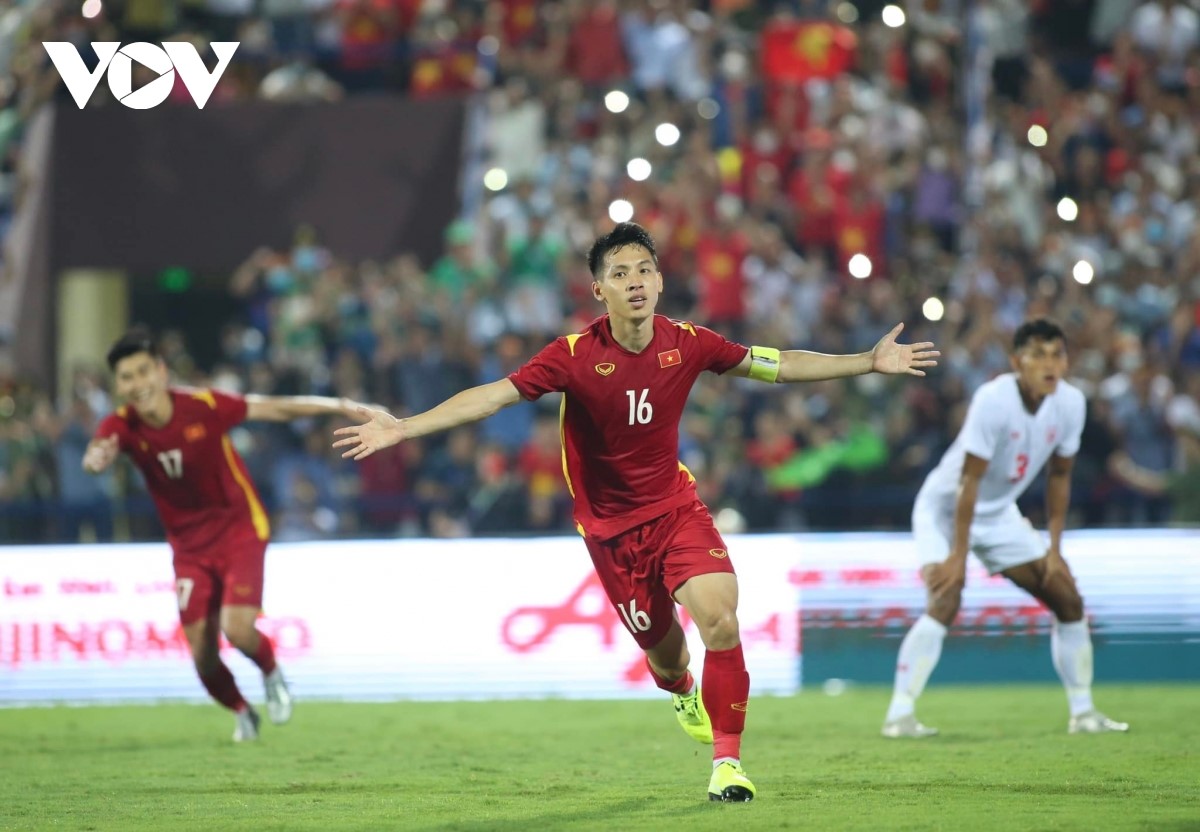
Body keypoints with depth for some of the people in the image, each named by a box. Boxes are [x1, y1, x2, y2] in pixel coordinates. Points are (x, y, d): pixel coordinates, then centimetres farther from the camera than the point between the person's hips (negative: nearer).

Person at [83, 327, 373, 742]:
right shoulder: (122, 425, -13)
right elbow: (95, 457, -32)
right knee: (203, 657, -2)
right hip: (188, 546, 3)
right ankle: (243, 714, 29)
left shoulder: (203, 406, -18)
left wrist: (337, 406, -20)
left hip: (238, 530, -3)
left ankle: (272, 674, 14)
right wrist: (98, 457, -57)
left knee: (237, 628, -21)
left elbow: (275, 409, -12)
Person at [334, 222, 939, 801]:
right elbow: (492, 395, -21)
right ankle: (682, 692, 46)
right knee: (665, 652, 6)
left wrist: (870, 362, 5)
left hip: (676, 507, 1)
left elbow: (779, 366, 5)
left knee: (721, 620, -20)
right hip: (611, 526, -1)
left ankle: (726, 759, -7)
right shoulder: (574, 356, -17)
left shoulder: (687, 343, -8)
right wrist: (402, 428, -31)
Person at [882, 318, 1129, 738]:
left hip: (1000, 515, 7)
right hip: (944, 509, -7)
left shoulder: (1070, 403, -12)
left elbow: (1058, 477, 2)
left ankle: (1083, 712, 15)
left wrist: (1054, 549, 0)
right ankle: (899, 715, -24)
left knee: (1069, 601, 3)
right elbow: (969, 480, -29)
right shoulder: (994, 400, -31)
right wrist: (958, 556, -29)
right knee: (945, 601, -27)